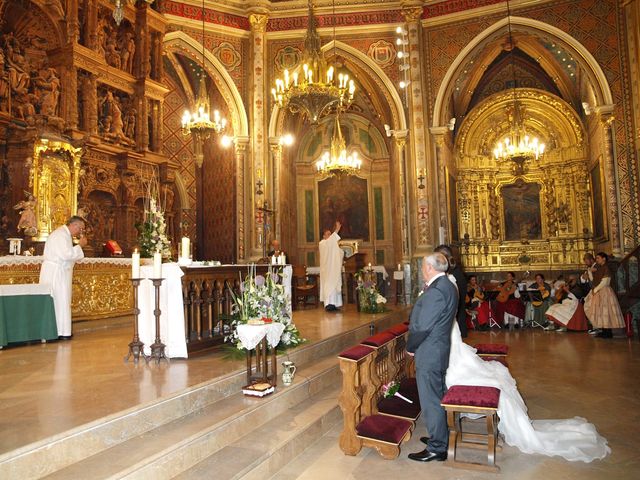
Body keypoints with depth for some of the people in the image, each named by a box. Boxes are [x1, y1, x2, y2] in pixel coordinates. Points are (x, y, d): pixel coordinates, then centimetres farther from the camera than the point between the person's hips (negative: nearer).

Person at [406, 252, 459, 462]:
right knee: (438, 397, 22)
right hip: (440, 350, 10)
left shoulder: (435, 291, -25)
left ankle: (436, 449, 16)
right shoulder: (448, 286, 8)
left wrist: (410, 347, -10)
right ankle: (440, 437, 38)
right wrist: (426, 291, 5)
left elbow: (422, 327, -24)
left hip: (429, 353, -10)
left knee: (430, 401, 3)